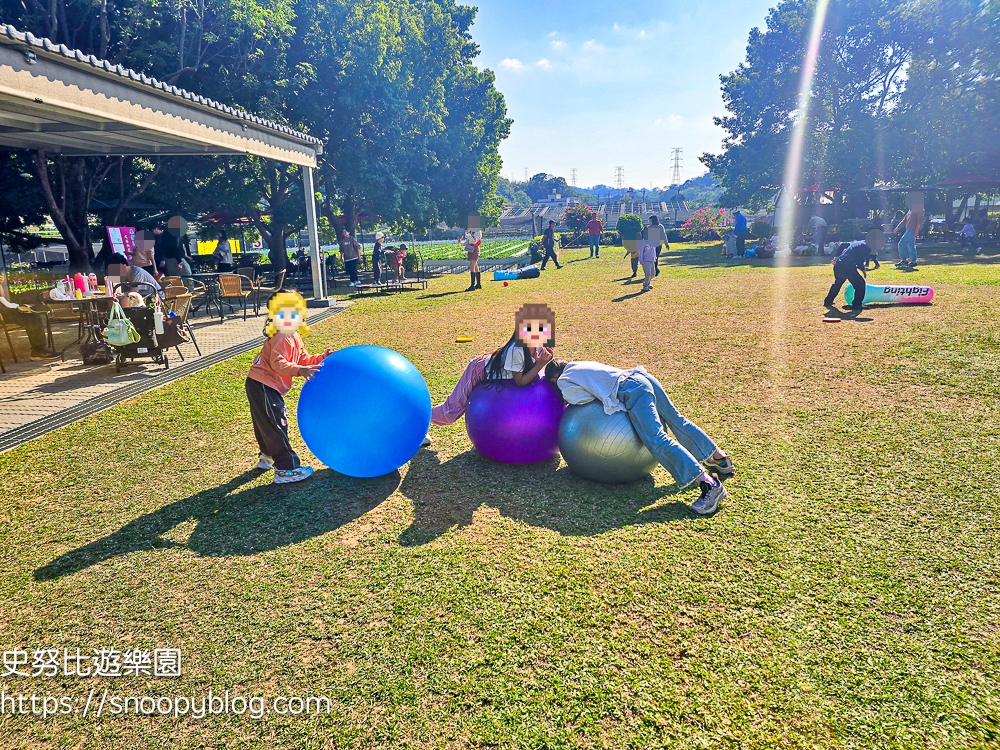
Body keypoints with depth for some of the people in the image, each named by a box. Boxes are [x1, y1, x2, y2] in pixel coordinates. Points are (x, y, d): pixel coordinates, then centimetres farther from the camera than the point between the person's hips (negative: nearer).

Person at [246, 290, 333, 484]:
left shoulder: (295, 339, 13)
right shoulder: (282, 339, -19)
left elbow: (303, 359, 14)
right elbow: (277, 363, -29)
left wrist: (321, 358, 4)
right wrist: (299, 370, -38)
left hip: (267, 387, 10)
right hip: (262, 386, -10)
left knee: (267, 424, 24)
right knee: (275, 426, -9)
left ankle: (267, 457, 42)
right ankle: (286, 470, -7)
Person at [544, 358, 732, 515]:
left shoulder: (563, 381, 10)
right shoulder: (581, 365, 32)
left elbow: (587, 397, -1)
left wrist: (567, 398, 15)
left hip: (631, 391, -9)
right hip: (643, 377, 9)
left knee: (657, 439, -19)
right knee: (677, 420, 20)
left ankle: (708, 483, -30)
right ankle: (720, 457, 31)